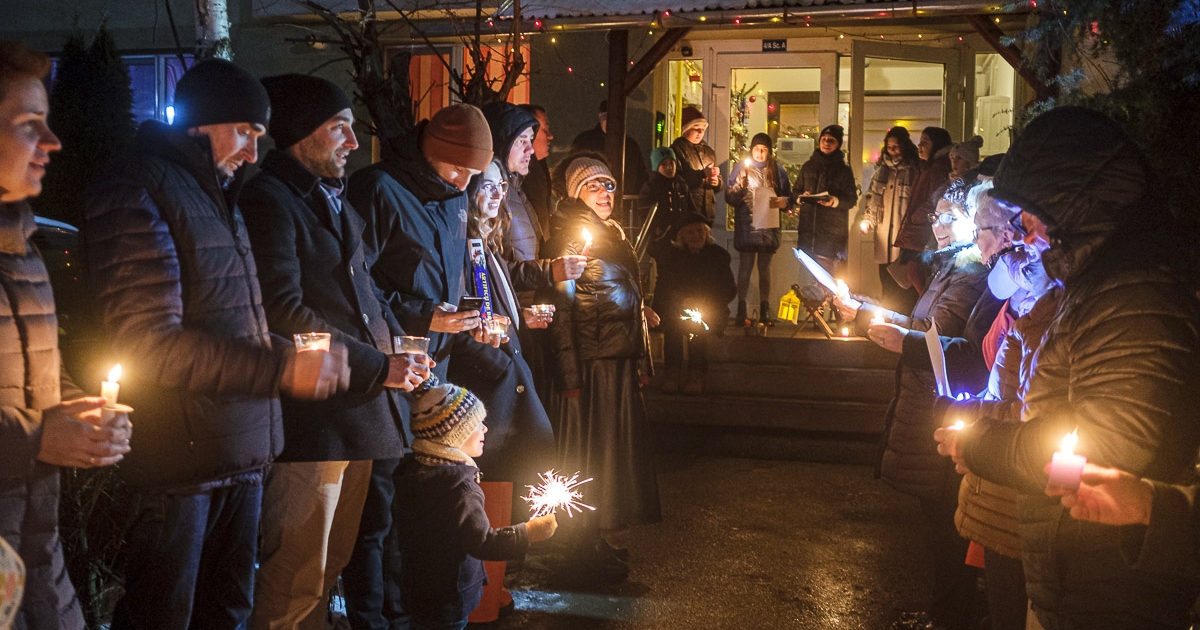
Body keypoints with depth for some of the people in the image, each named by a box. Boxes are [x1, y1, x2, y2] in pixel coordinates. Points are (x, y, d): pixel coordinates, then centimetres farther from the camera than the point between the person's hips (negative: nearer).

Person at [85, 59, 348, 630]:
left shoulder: (218, 196, 20)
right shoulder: (137, 194, -11)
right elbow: (151, 344, -20)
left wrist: (302, 355, 4)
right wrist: (282, 370, -20)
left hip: (242, 452, 9)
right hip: (177, 460, -9)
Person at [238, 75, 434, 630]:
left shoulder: (333, 199, 20)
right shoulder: (269, 199, -10)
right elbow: (284, 312, -19)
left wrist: (395, 343, 6)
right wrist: (377, 367, -15)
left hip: (359, 412, 9)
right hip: (309, 417, -9)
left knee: (331, 564, 18)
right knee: (296, 581, -3)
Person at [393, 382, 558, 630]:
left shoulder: (413, 473, 3)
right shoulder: (460, 488, -25)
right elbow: (484, 544, -24)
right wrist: (529, 534, -16)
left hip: (419, 591, 9)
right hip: (445, 601, -9)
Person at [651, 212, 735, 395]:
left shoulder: (718, 255, 6)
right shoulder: (670, 255, 6)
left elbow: (729, 290, 3)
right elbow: (662, 290, 0)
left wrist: (704, 303, -13)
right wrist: (681, 303, -19)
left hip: (711, 313, 0)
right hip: (676, 310, 1)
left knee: (699, 323, -33)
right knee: (672, 320, -32)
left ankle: (696, 373, -29)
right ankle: (672, 371, -30)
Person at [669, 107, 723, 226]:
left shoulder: (709, 151, 19)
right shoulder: (677, 149, 0)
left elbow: (721, 183, 23)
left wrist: (717, 182, -1)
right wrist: (703, 174, -18)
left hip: (709, 212, 6)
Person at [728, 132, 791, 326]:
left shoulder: (776, 169, 10)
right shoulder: (741, 168, 3)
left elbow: (788, 195, 15)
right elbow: (729, 197, -2)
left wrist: (784, 201, -7)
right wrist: (739, 186, -21)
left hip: (769, 226, 3)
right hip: (747, 227, -3)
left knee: (765, 268, 8)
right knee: (745, 267, -4)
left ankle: (765, 311, 11)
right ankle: (741, 311, -2)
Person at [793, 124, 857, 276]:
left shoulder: (844, 170, 5)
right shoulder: (808, 166, 14)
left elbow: (852, 199, 1)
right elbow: (795, 190, 19)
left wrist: (836, 201, -19)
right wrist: (801, 197, -4)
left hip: (832, 231, -3)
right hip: (807, 228, 3)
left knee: (827, 273, -9)